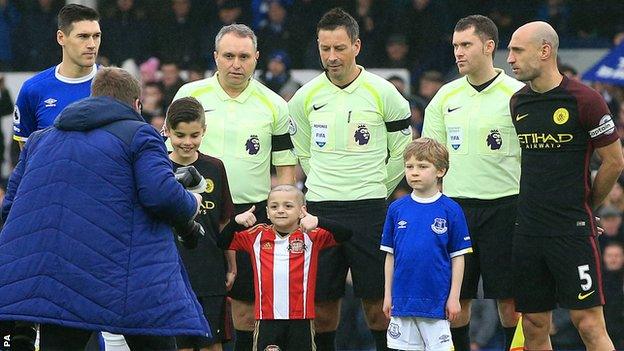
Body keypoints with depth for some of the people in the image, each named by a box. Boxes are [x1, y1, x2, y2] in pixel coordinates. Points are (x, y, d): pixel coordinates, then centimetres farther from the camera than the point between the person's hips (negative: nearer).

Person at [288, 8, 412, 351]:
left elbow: (401, 153, 7)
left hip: (370, 210, -2)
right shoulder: (306, 97, 4)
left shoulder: (383, 93, -3)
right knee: (322, 302, 3)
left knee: (377, 303, -3)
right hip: (320, 208, 2)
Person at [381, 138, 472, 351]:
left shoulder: (450, 210, -4)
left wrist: (454, 297, -4)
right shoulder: (397, 209, 4)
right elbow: (390, 256, 10)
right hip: (403, 299, 3)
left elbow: (458, 257, -1)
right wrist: (388, 295, 8)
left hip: (436, 301, -3)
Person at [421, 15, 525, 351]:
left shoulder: (516, 94, -4)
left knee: (509, 298, -1)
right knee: (455, 297, 4)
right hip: (455, 205, 4)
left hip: (503, 206, -4)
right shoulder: (446, 96, 9)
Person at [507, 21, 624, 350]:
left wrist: (584, 205, 7)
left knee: (589, 324, -8)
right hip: (528, 231, 6)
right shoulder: (517, 103, 9)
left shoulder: (584, 100, -9)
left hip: (573, 231, -6)